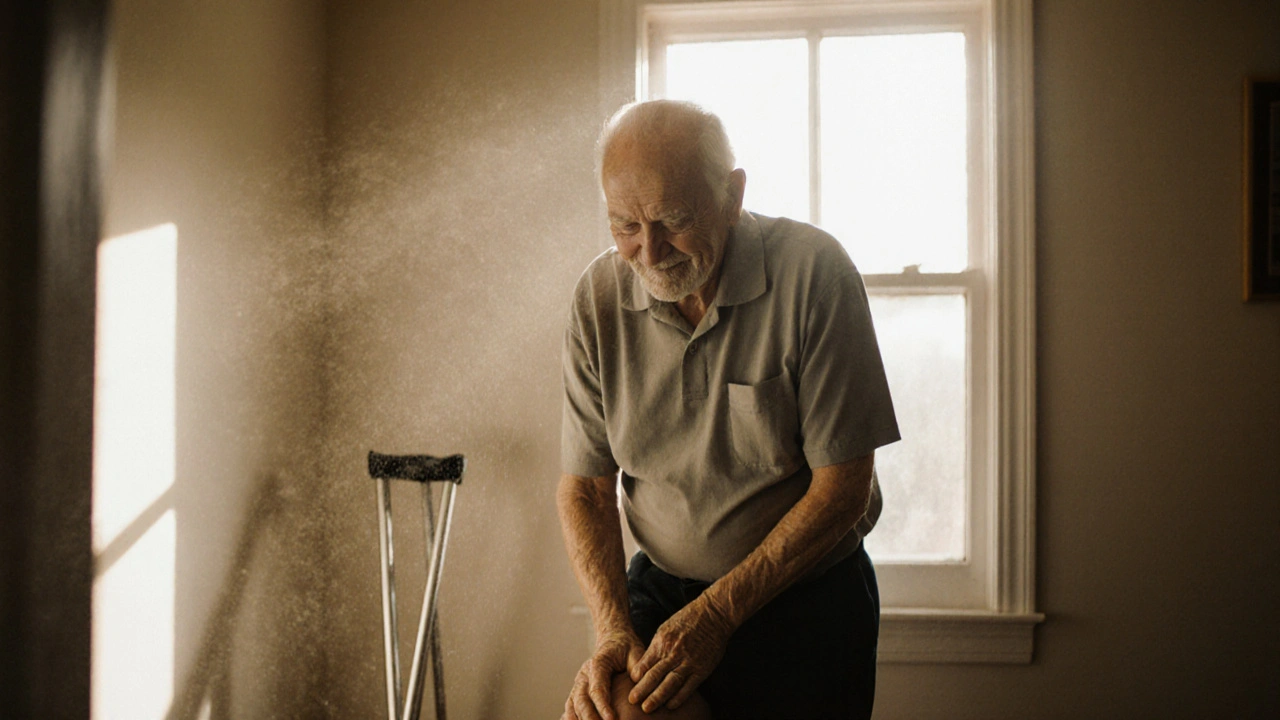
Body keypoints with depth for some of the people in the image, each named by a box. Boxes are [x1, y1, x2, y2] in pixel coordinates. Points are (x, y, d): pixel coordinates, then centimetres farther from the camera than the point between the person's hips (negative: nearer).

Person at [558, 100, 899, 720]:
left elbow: (843, 486, -18)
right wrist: (613, 630, -18)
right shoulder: (598, 297, -8)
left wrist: (716, 614, -20)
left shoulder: (813, 272, -19)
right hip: (658, 587, 3)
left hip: (806, 595, -2)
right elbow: (584, 485, -3)